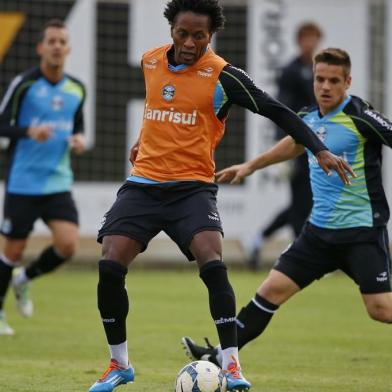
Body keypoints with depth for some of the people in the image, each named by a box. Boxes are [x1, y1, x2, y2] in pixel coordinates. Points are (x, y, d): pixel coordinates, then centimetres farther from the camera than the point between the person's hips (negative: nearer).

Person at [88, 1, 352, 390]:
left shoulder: (222, 76, -9)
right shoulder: (150, 62, 6)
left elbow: (275, 111, -7)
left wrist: (320, 150, -14)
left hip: (192, 186, -4)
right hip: (143, 183, 4)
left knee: (213, 266, -25)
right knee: (109, 267, -11)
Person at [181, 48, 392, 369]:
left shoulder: (360, 117, -14)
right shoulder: (309, 116, 8)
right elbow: (295, 144, 30)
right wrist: (251, 166, 38)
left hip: (361, 231, -7)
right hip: (320, 229, 7)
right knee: (273, 289, 6)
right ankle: (222, 357, 15)